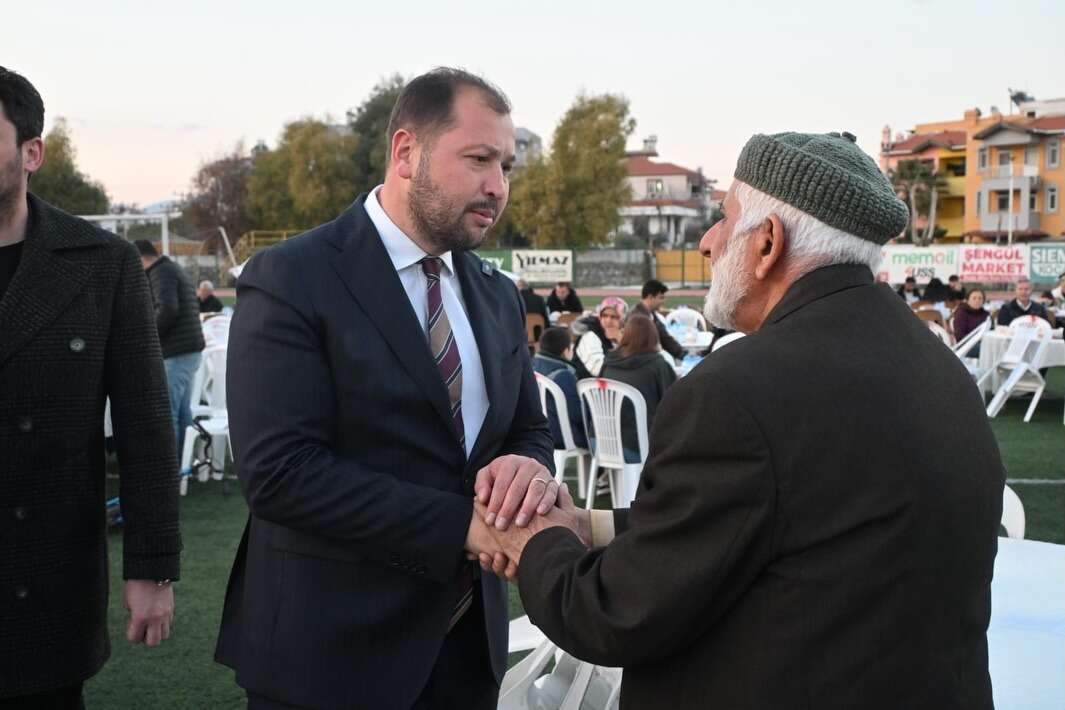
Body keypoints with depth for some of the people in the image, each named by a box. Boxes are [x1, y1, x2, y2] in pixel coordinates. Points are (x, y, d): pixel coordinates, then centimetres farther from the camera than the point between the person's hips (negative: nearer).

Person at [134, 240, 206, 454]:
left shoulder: (160, 273, -9)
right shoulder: (174, 269, 22)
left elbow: (167, 310, -23)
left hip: (175, 353, -10)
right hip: (191, 350, 10)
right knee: (183, 412, 13)